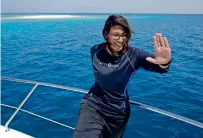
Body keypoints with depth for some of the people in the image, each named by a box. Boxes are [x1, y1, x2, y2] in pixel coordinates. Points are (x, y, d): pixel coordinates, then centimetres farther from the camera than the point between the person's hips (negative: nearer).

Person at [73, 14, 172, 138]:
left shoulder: (133, 55, -19)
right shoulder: (96, 51, -11)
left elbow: (153, 65, -39)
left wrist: (163, 63, -61)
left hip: (118, 111, 0)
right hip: (93, 104, 0)